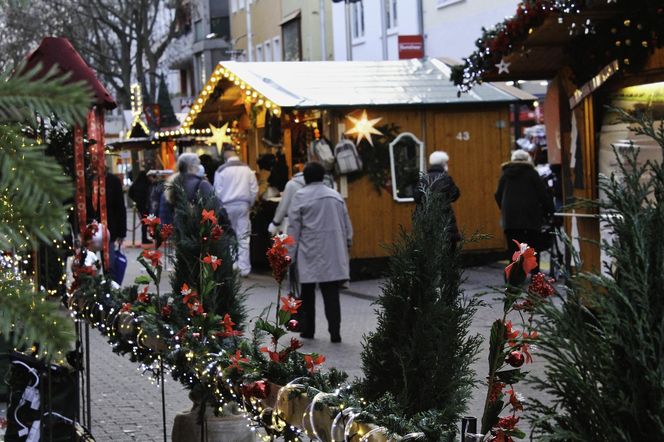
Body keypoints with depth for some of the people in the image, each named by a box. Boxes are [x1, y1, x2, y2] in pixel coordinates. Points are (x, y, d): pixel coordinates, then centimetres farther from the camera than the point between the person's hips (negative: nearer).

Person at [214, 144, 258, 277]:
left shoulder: (222, 170, -6)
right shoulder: (247, 169, 2)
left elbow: (218, 191, -5)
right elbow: (254, 189, 3)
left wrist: (220, 206, 9)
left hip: (228, 206, -2)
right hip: (243, 205, 2)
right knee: (243, 238, 3)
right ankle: (244, 268, -1)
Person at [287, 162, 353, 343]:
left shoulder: (300, 196, -4)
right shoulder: (336, 195, 9)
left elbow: (293, 228, -4)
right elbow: (347, 224, 13)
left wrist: (290, 254, 1)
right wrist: (347, 243, 24)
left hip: (310, 253, -3)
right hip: (333, 253, 3)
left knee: (307, 292, 10)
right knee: (331, 293, 1)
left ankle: (307, 329, 17)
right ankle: (335, 331, -4)